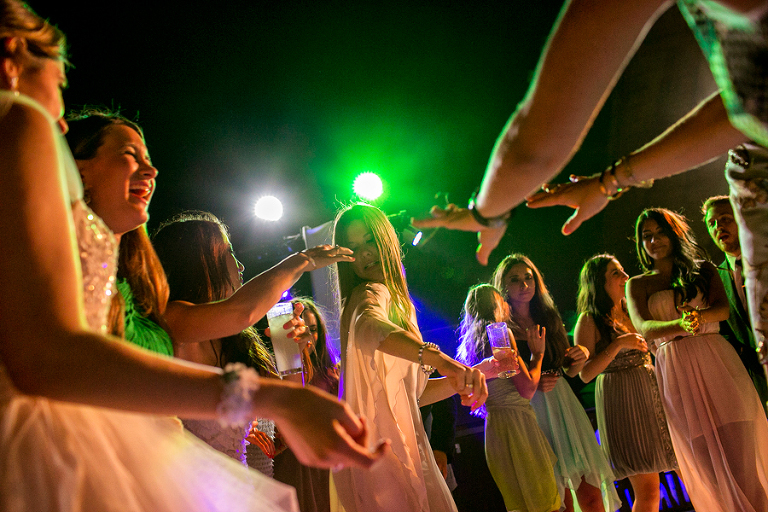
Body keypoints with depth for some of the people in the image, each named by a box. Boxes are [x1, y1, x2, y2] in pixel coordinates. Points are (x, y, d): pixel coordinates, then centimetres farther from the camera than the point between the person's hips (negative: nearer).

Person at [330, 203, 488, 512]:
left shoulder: (395, 301, 20)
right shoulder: (372, 294, -7)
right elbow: (367, 326, -36)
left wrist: (484, 369, 12)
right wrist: (439, 358, -51)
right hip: (381, 449, -9)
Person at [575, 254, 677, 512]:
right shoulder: (589, 320, -3)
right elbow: (585, 373, -11)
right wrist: (619, 343, -18)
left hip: (654, 392, 6)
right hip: (622, 400, -6)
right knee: (647, 490, -6)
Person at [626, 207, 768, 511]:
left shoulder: (701, 267, 16)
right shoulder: (637, 284, 12)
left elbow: (724, 308, 0)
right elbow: (644, 329, -6)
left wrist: (699, 316, -23)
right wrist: (681, 324, -26)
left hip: (716, 360, 1)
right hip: (674, 370, 0)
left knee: (740, 449, -8)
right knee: (706, 460, -2)